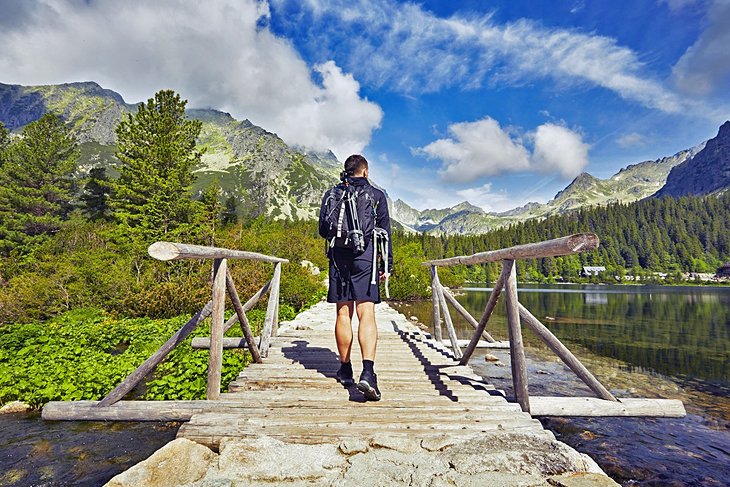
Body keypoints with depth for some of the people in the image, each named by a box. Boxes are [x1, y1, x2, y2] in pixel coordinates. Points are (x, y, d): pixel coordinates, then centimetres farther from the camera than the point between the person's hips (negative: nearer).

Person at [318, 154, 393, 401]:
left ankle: (345, 370, 20)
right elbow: (385, 232, 5)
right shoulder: (376, 195, 7)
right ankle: (368, 372, -20)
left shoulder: (332, 194, 11)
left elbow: (323, 230, 13)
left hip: (339, 258, 2)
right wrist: (387, 264, 9)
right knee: (366, 314, -7)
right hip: (365, 257, -2)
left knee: (343, 314, 9)